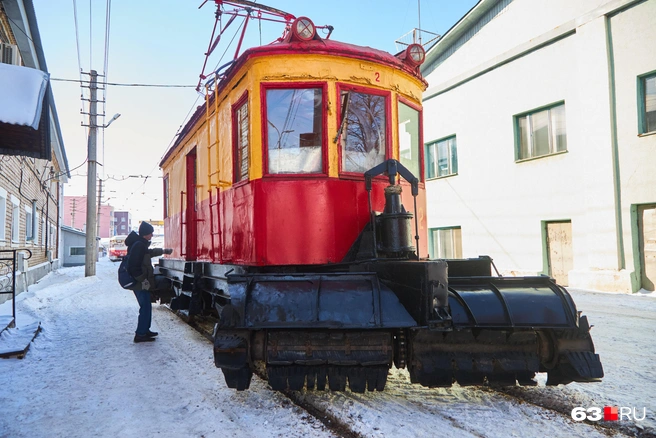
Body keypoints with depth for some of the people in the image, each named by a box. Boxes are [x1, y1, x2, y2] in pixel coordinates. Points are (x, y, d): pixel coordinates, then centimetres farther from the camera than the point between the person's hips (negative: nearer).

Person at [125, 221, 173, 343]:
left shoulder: (141, 244, 13)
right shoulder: (139, 245, -19)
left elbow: (149, 252, 35)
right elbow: (134, 265, -25)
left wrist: (163, 251, 43)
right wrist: (143, 280, -21)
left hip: (141, 283, 10)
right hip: (141, 284, -10)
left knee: (146, 306, 17)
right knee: (145, 307, -6)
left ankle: (145, 330, 28)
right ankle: (140, 335, -1)